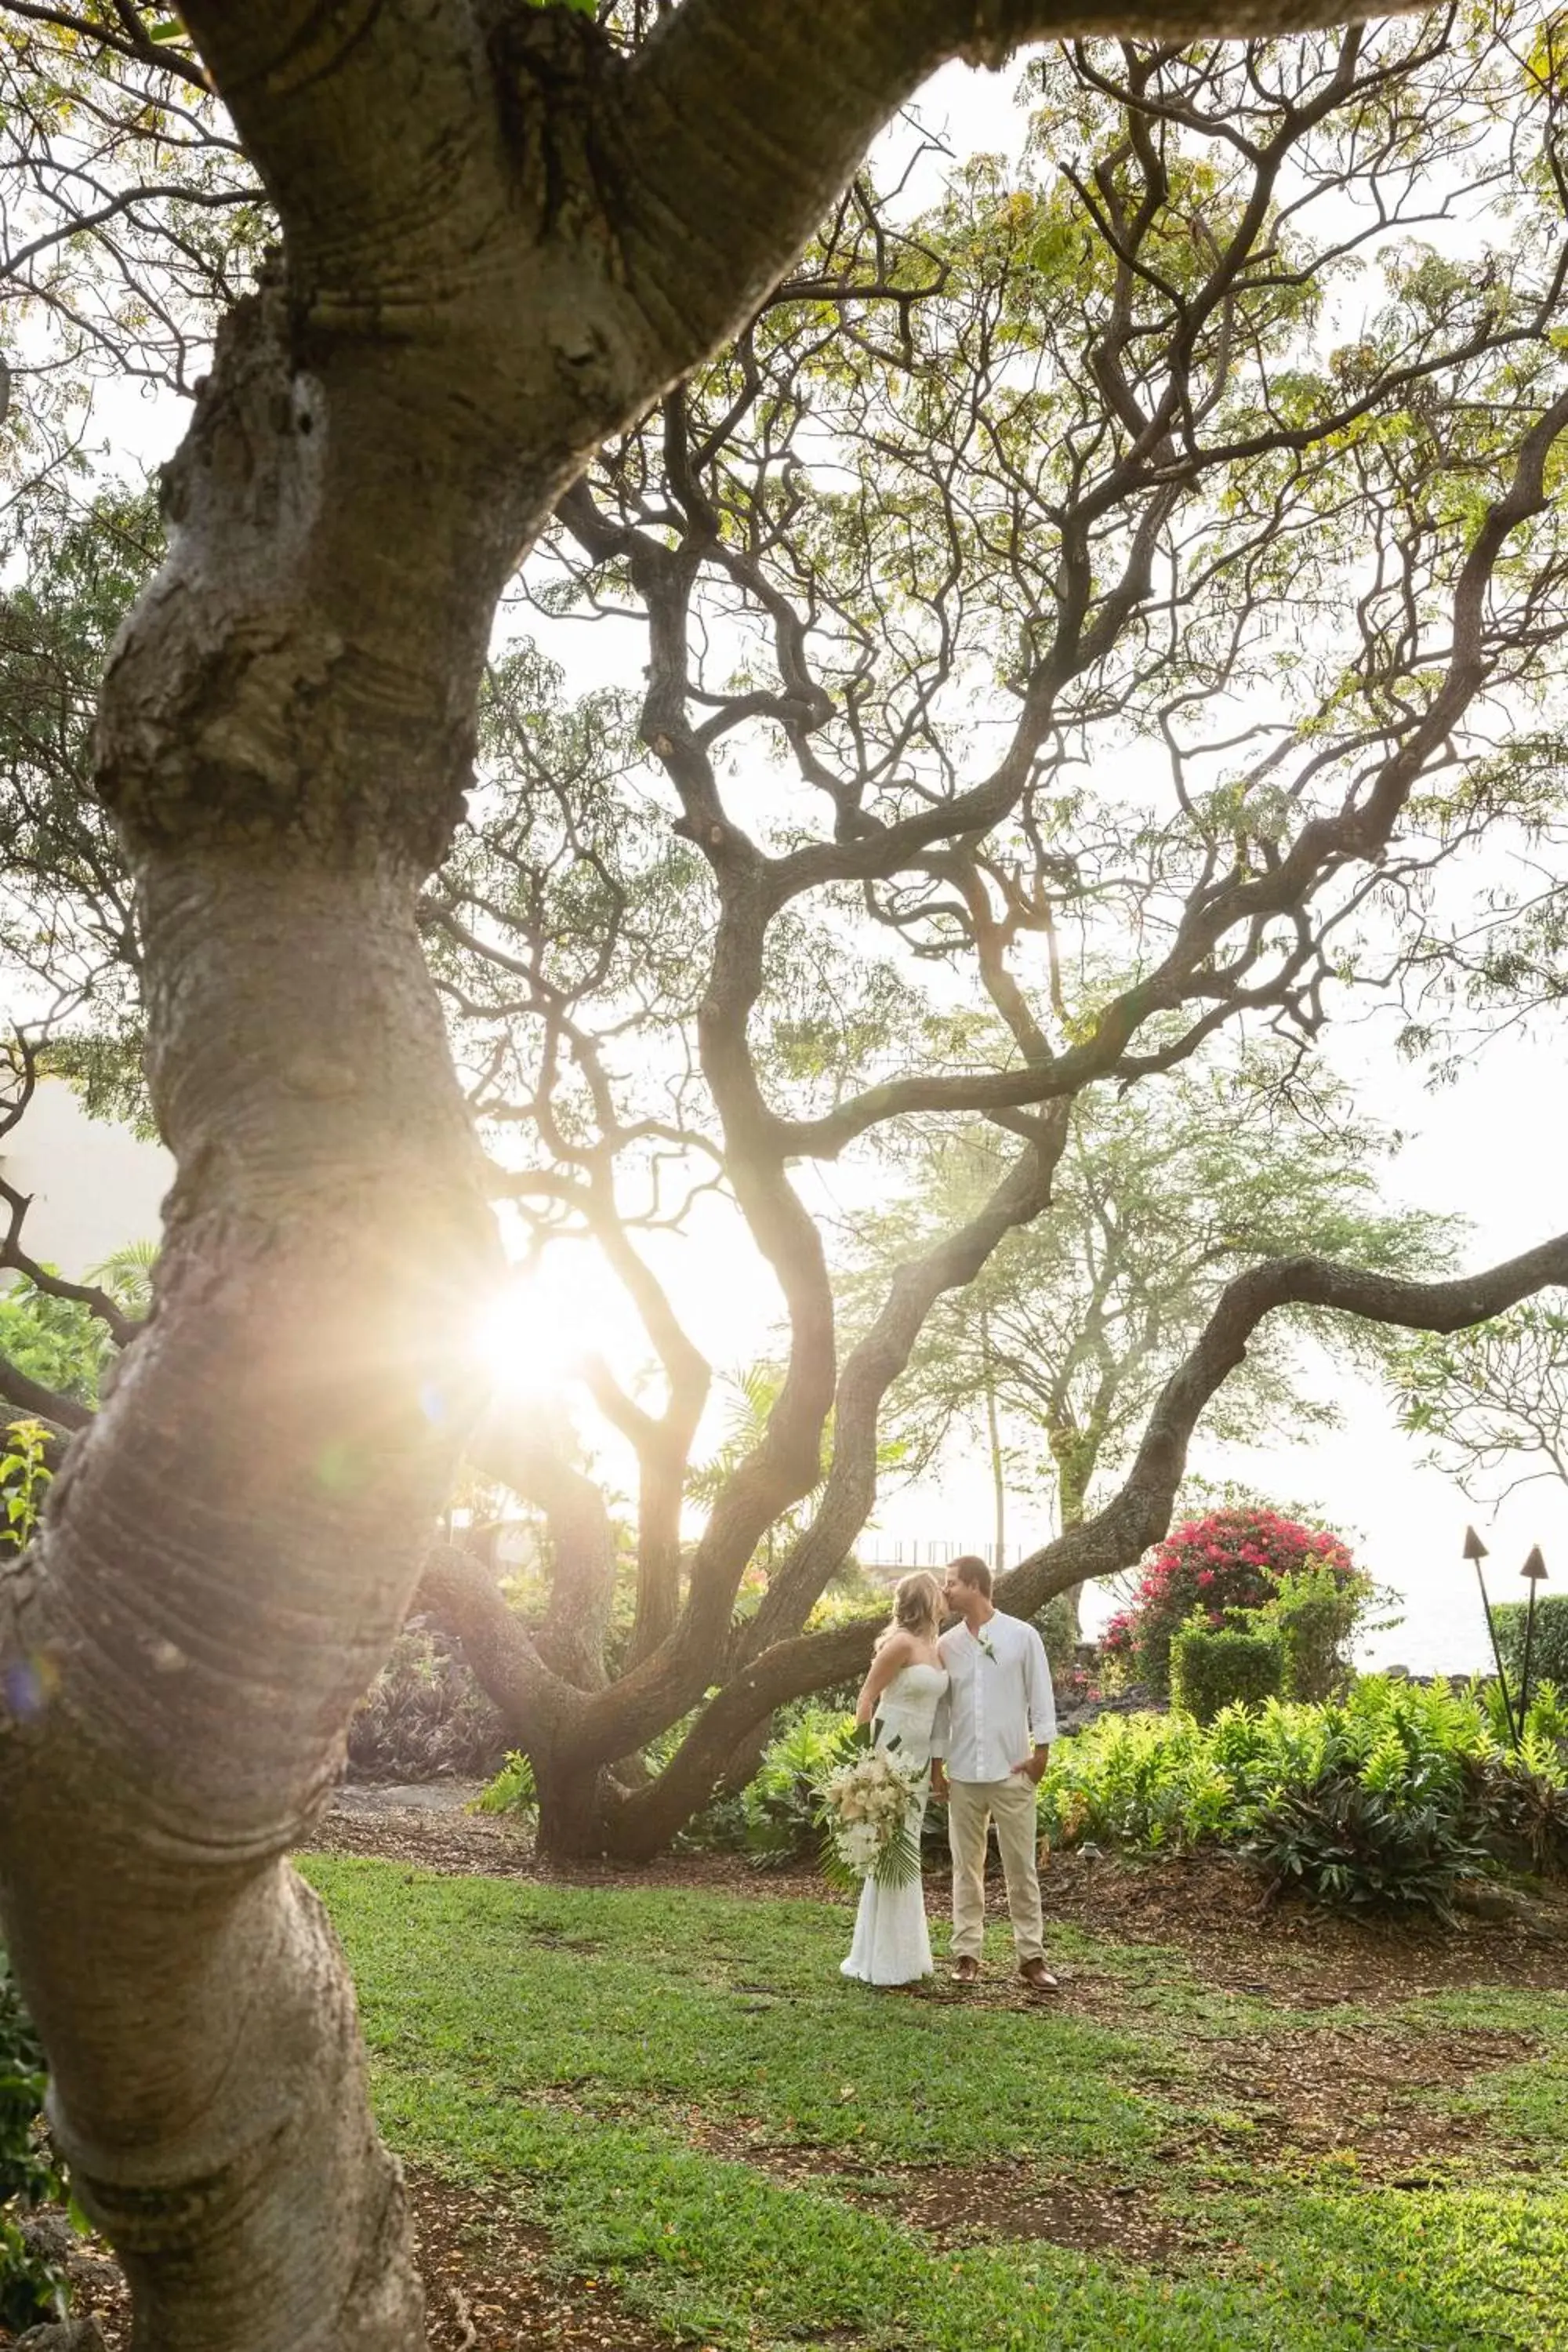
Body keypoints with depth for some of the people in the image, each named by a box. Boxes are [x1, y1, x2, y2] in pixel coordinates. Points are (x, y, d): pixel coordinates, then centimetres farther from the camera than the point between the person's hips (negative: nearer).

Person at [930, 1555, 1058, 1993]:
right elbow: (940, 1706, 8)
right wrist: (936, 1764, 7)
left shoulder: (1022, 1636, -5)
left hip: (1012, 1770, -3)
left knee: (1022, 1866, 4)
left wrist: (1042, 1750, -6)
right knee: (966, 1866, 9)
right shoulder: (947, 1644, 4)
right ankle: (966, 1954, 18)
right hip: (963, 1773, 3)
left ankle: (1031, 1956, 13)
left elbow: (1041, 1696, -2)